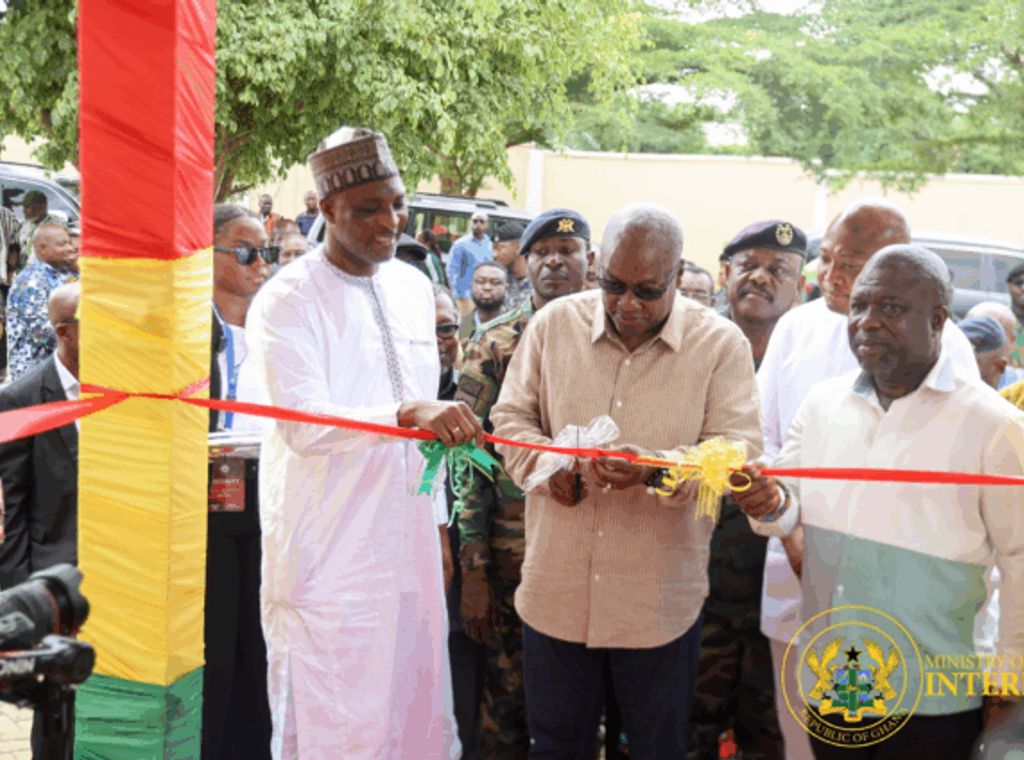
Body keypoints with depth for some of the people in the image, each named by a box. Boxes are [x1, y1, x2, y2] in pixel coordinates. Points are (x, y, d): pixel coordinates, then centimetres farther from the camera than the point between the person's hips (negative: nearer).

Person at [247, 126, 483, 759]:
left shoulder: (414, 287, 11)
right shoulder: (286, 302, -10)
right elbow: (303, 424, -24)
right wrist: (407, 414, -37)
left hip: (409, 550, 6)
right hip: (328, 558, -6)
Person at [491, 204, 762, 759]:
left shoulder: (720, 344, -6)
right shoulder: (553, 324, 1)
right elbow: (510, 416, 8)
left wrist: (657, 469, -30)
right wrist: (545, 464, -14)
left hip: (661, 600, -2)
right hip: (557, 587, 2)